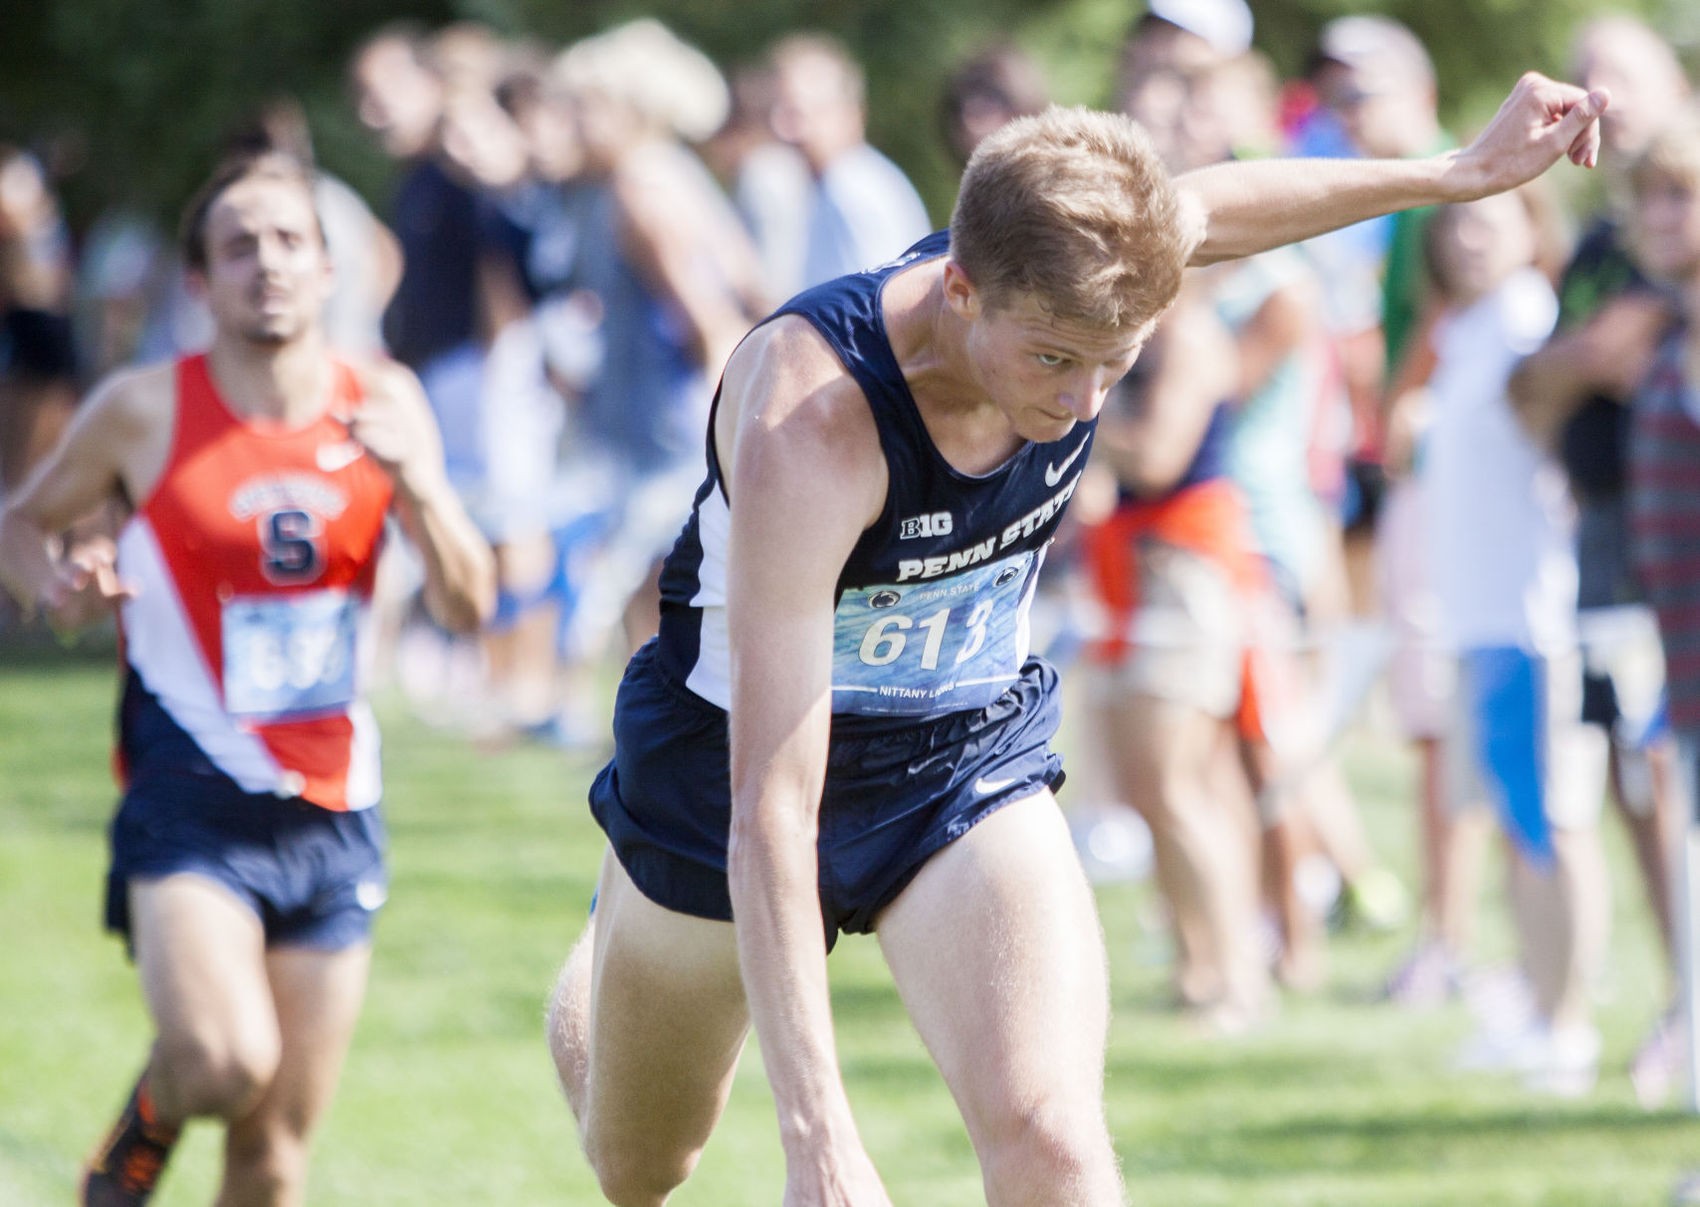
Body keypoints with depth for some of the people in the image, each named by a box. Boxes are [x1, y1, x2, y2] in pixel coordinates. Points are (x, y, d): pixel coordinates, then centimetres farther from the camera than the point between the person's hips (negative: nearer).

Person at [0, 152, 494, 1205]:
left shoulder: (384, 406, 4)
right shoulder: (144, 411, -5)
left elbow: (470, 607, 4)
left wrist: (417, 485, -15)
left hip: (334, 807, 4)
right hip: (191, 796, -4)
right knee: (224, 1062, -26)